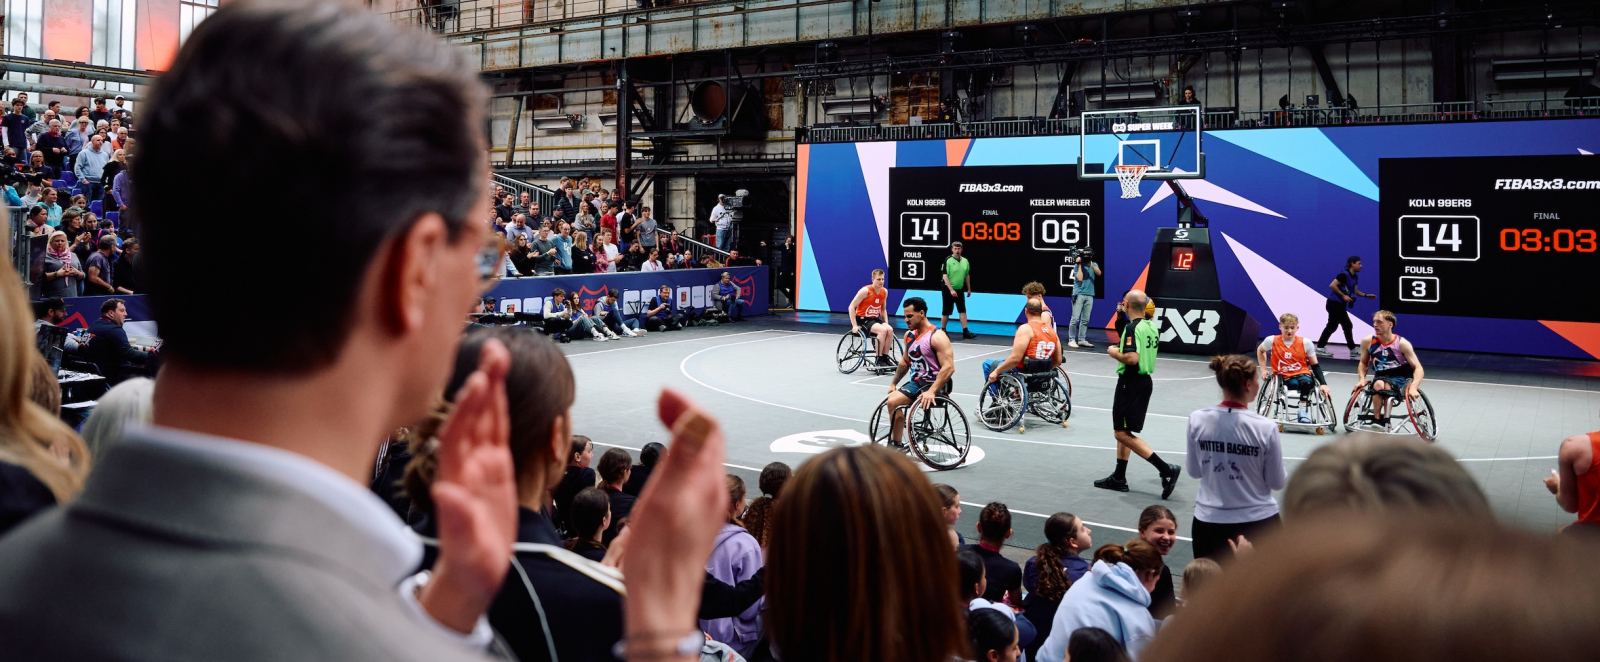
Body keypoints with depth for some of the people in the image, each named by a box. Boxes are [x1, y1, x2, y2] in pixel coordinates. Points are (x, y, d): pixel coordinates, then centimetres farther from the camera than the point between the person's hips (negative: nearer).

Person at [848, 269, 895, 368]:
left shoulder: (884, 291, 3)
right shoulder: (865, 291, -16)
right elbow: (851, 307, -15)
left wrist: (886, 323, 5)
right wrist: (854, 325, -20)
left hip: (876, 319, 6)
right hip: (863, 319, -6)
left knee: (890, 329, -23)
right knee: (883, 330, -30)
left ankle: (885, 357, -11)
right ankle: (879, 359, -22)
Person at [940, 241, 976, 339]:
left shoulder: (965, 261, 5)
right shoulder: (948, 261, -12)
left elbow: (967, 275, 15)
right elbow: (945, 276, -17)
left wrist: (969, 289, 14)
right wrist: (951, 290, -23)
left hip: (960, 290, 5)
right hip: (948, 290, -5)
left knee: (963, 310, -2)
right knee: (946, 312, 4)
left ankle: (965, 332, -3)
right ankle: (942, 330, 17)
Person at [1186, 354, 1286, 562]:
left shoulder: (1197, 420, -9)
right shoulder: (1265, 428, -16)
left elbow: (1194, 471, 3)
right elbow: (1276, 482, -5)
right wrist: (1287, 476, 16)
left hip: (1208, 522, 2)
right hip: (1258, 522, -2)